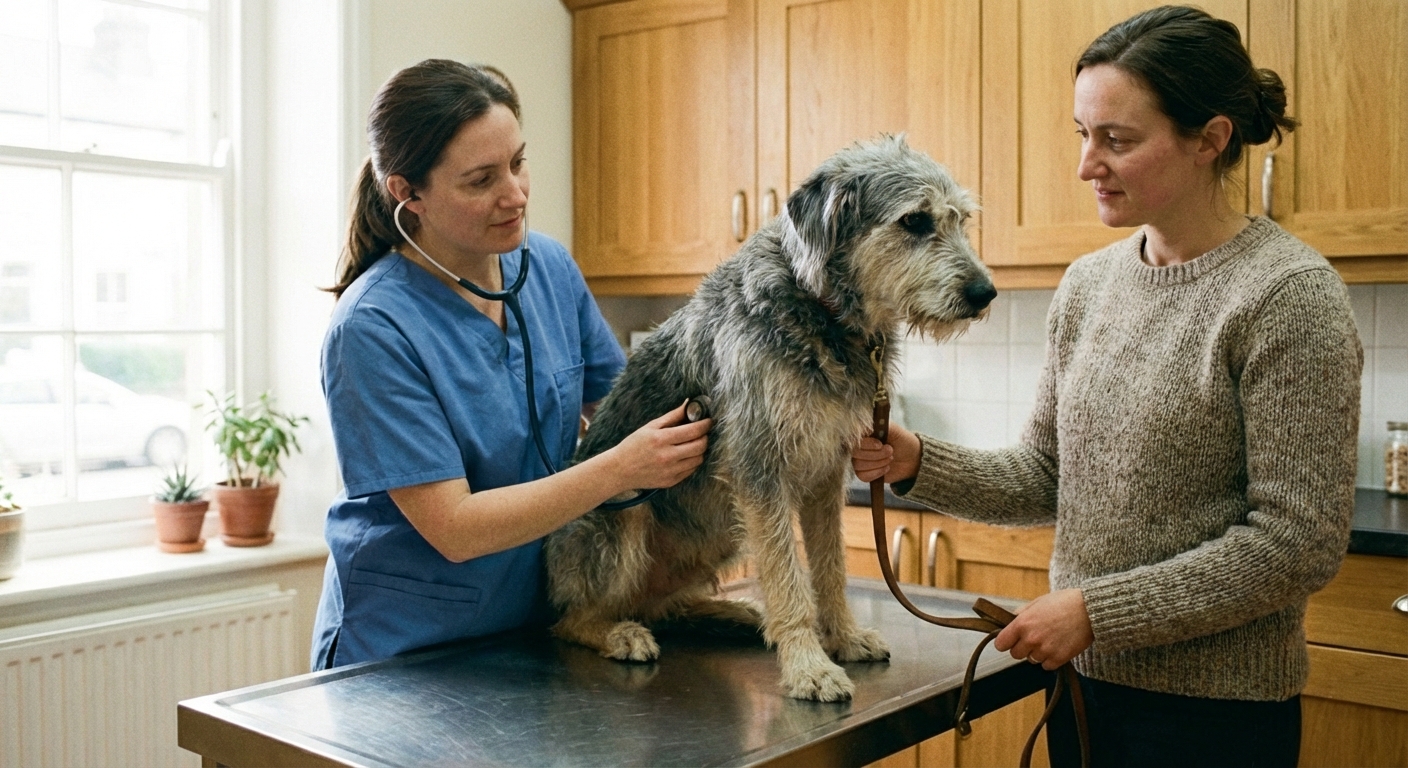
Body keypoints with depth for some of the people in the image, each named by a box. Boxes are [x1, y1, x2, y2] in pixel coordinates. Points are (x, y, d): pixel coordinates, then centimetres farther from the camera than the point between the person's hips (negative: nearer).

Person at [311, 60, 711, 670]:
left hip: (533, 622, 6)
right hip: (402, 645, -5)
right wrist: (621, 470, -27)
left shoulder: (549, 266, -5)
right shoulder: (372, 329, -23)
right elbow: (453, 529, -24)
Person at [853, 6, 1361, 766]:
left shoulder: (1288, 293, -16)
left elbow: (1299, 543, -17)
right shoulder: (1087, 283, 3)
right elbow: (1045, 478, 6)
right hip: (1082, 677, 6)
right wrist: (918, 465, -10)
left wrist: (1098, 610, -18)